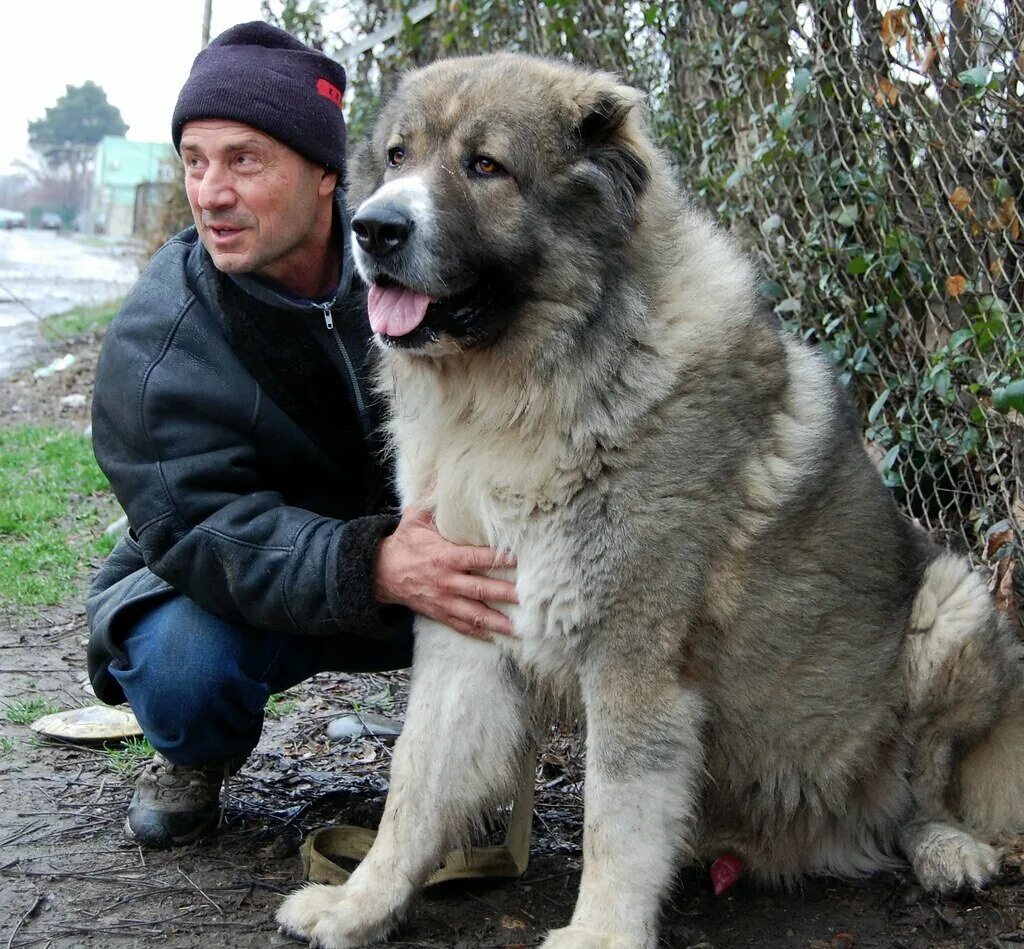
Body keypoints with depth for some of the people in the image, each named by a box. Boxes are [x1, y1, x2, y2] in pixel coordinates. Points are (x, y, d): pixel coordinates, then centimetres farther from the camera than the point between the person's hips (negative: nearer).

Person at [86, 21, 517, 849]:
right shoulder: (154, 344, -22)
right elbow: (203, 529, -30)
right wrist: (371, 566, -48)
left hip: (419, 553, 2)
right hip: (230, 592, -1)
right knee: (183, 660, -33)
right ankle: (198, 757, 5)